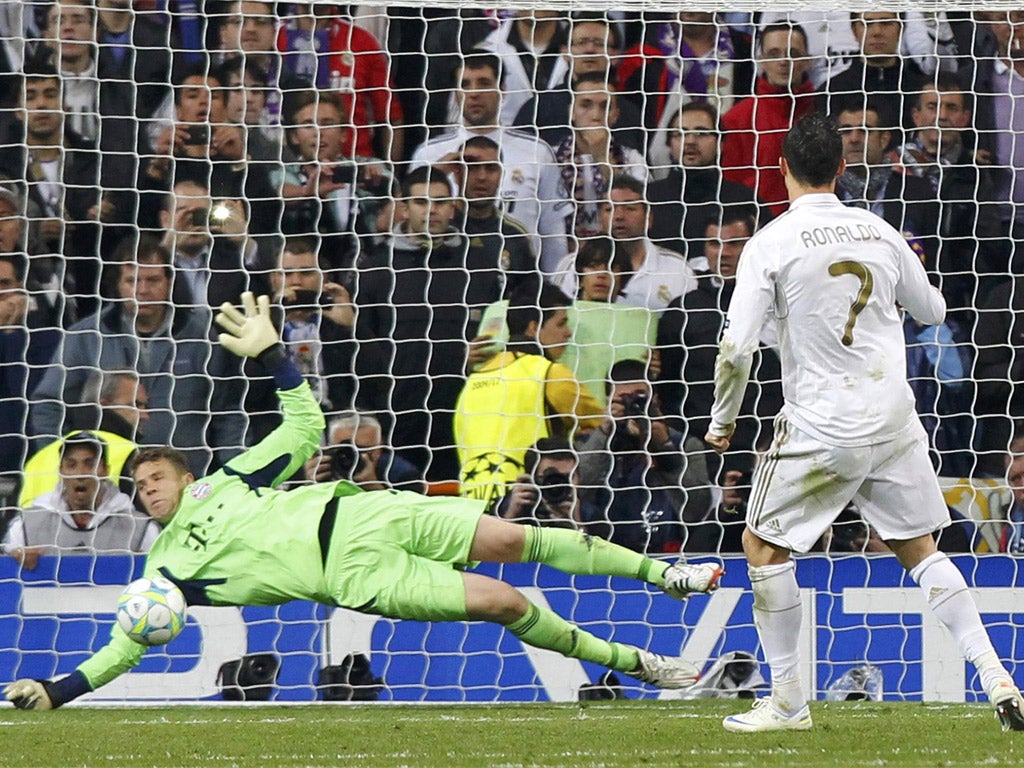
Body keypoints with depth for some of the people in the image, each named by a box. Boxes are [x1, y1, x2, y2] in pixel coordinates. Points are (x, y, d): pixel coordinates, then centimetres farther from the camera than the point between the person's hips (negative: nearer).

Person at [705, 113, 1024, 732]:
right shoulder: (878, 232, 3)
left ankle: (788, 702, 8)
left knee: (764, 546, 10)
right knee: (919, 547, 15)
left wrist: (723, 420, 3)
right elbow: (932, 310, 18)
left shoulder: (772, 244, -9)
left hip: (822, 430, -4)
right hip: (895, 421, 4)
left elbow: (737, 349, -13)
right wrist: (911, 272, 40)